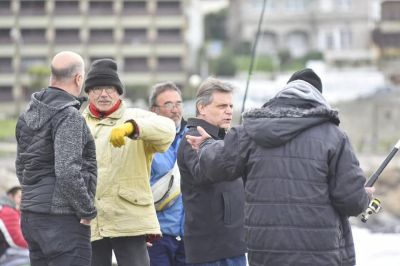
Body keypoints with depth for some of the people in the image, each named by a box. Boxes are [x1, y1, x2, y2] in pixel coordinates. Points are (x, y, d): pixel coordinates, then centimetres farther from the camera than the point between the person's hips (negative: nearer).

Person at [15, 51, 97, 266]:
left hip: (30, 215, 9)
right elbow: (67, 173, -23)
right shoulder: (69, 116, -15)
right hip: (62, 217, -9)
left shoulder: (29, 114, 12)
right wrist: (87, 210, -12)